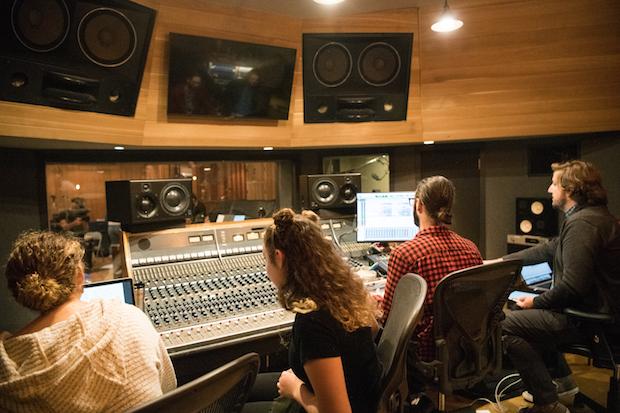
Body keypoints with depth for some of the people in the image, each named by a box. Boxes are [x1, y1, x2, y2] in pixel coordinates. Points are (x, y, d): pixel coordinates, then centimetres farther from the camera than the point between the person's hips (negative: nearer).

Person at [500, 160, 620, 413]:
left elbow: (572, 286, -30)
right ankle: (562, 380, 30)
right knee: (528, 316, 24)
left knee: (508, 326, -8)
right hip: (596, 309, 11)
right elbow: (548, 249, 15)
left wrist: (536, 302, -13)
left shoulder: (582, 223, -24)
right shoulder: (592, 216, 11)